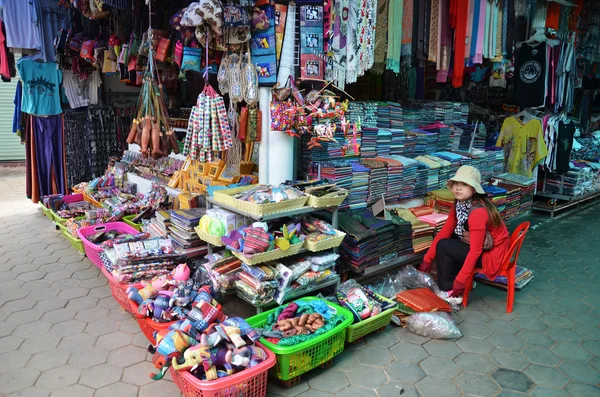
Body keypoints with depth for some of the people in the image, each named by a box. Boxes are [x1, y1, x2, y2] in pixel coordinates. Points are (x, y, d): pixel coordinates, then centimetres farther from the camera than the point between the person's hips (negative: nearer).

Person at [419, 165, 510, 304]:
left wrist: (459, 282, -25)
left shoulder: (477, 212, -30)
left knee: (443, 246, -15)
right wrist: (427, 260, 0)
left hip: (492, 255, -9)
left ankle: (451, 292, -2)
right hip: (481, 247, 9)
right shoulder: (460, 204, -3)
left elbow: (475, 251, -28)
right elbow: (445, 232, 0)